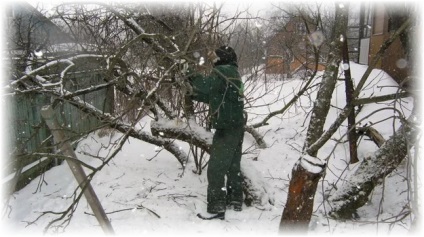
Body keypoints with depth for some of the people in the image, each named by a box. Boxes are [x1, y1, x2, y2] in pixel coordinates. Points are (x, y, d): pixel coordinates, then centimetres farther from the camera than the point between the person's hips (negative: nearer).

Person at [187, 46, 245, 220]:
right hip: (236, 126, 10)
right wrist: (196, 96, 16)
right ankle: (235, 200, 29)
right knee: (233, 166, 18)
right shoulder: (233, 73, 18)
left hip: (226, 128, -10)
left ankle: (216, 208, 0)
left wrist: (195, 78, -6)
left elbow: (207, 85, -25)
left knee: (216, 168, -5)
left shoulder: (223, 70, -11)